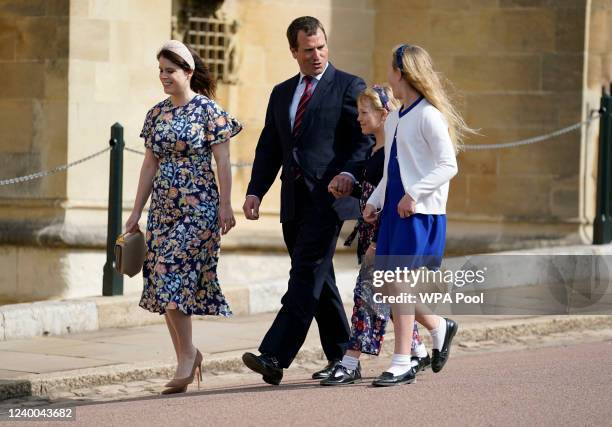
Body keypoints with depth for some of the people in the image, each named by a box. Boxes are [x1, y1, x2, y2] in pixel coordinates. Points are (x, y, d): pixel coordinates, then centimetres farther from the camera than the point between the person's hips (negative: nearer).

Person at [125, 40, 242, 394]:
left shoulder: (208, 110, -6)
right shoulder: (157, 114, 11)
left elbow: (222, 161, -7)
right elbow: (150, 165, 14)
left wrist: (225, 206, -13)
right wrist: (136, 212, 12)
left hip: (198, 206, -6)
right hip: (163, 206, 6)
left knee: (172, 277, -15)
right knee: (162, 285, 3)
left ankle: (187, 352, -3)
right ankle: (188, 354, 14)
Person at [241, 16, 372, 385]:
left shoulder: (349, 87, 1)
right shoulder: (281, 94, 20)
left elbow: (366, 138, -6)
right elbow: (269, 148, 18)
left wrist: (349, 173, -23)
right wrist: (255, 192, 5)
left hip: (327, 195, -7)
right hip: (294, 199, 7)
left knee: (306, 275, -14)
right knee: (318, 280, 10)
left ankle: (274, 357, -22)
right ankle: (342, 359, 18)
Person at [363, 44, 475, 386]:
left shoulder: (429, 115, -10)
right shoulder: (394, 120, 16)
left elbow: (448, 165, -15)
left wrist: (414, 194, -21)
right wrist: (375, 201, 10)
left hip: (421, 214, -8)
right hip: (394, 211, 8)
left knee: (398, 282, -11)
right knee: (389, 283, 5)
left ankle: (402, 365, -5)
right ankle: (439, 327, 27)